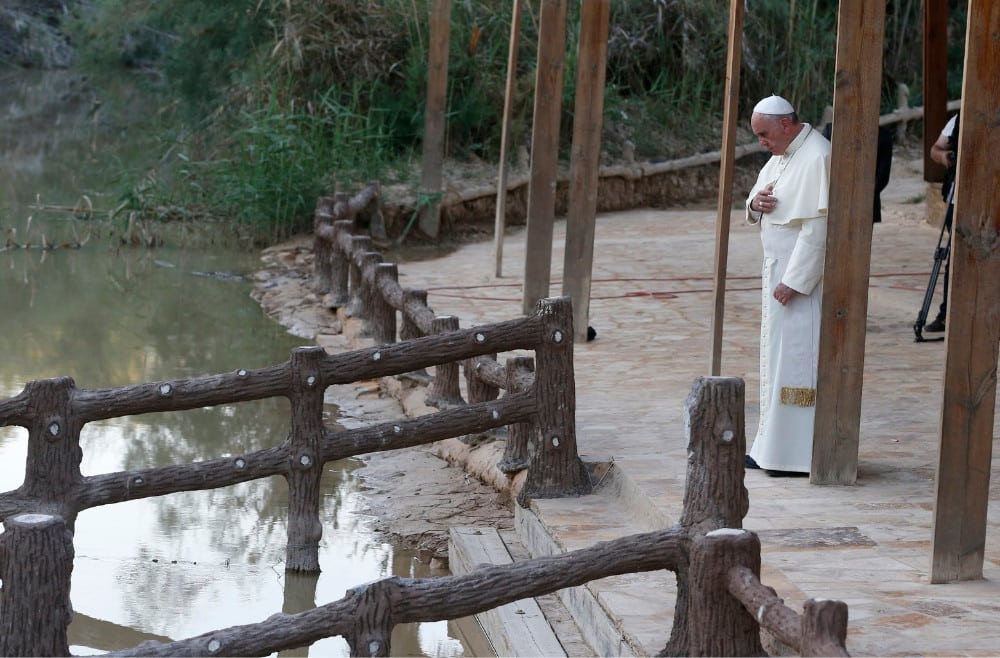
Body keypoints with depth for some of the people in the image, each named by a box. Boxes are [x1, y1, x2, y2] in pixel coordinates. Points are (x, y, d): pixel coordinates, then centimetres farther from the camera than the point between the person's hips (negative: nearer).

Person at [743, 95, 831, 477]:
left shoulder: (816, 158, -17)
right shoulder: (781, 156, 13)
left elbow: (818, 227, -22)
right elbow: (755, 213, 21)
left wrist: (794, 281, -23)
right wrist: (756, 204, -4)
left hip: (804, 276, -10)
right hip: (779, 271, 10)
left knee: (796, 359, -7)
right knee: (777, 356, 12)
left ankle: (797, 454, -3)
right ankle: (773, 449, 18)